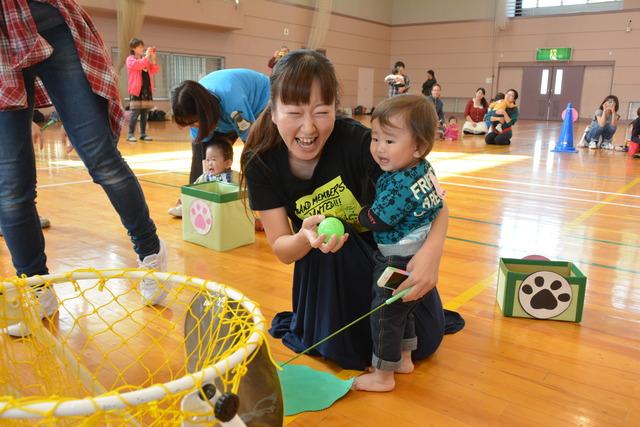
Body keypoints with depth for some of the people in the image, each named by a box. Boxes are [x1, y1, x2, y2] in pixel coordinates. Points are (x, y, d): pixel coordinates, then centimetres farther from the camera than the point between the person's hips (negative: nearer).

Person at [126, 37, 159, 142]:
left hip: (147, 90, 6)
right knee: (135, 113, -9)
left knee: (145, 113, 6)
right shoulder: (130, 59, 1)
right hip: (136, 90, -5)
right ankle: (130, 134, -6)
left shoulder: (146, 59, 16)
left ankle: (143, 134, 11)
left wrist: (153, 58, -2)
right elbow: (138, 65, -20)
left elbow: (155, 71, 8)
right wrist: (147, 56, -17)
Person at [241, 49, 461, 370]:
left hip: (385, 248, 0)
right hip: (322, 267, 1)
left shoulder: (357, 141, -32)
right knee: (348, 353, -22)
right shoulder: (260, 163, -23)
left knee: (423, 340, 1)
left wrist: (431, 251, -51)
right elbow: (281, 249, -20)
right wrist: (306, 237, -44)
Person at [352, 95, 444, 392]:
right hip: (421, 259, 9)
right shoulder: (424, 169, -3)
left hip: (398, 264, -9)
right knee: (403, 312, 25)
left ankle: (383, 376, 22)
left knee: (384, 317, 7)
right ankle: (404, 359, 42)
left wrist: (359, 213, -1)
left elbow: (374, 221, -21)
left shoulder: (398, 185, -30)